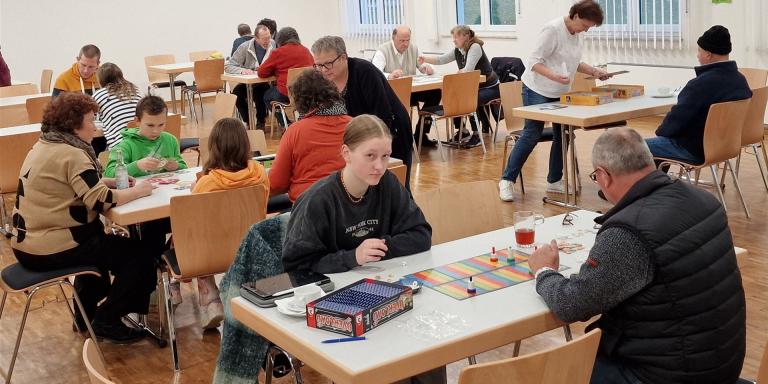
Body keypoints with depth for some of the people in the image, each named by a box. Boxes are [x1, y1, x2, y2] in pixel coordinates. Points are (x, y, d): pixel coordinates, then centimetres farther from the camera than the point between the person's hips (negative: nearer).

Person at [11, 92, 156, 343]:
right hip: (52, 251, -10)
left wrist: (112, 182, 8)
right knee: (139, 255, -1)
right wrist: (137, 191, -11)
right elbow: (101, 201, -24)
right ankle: (106, 321, 9)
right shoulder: (71, 154, -18)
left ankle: (86, 314, 39)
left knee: (99, 239, 36)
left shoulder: (44, 146, 12)